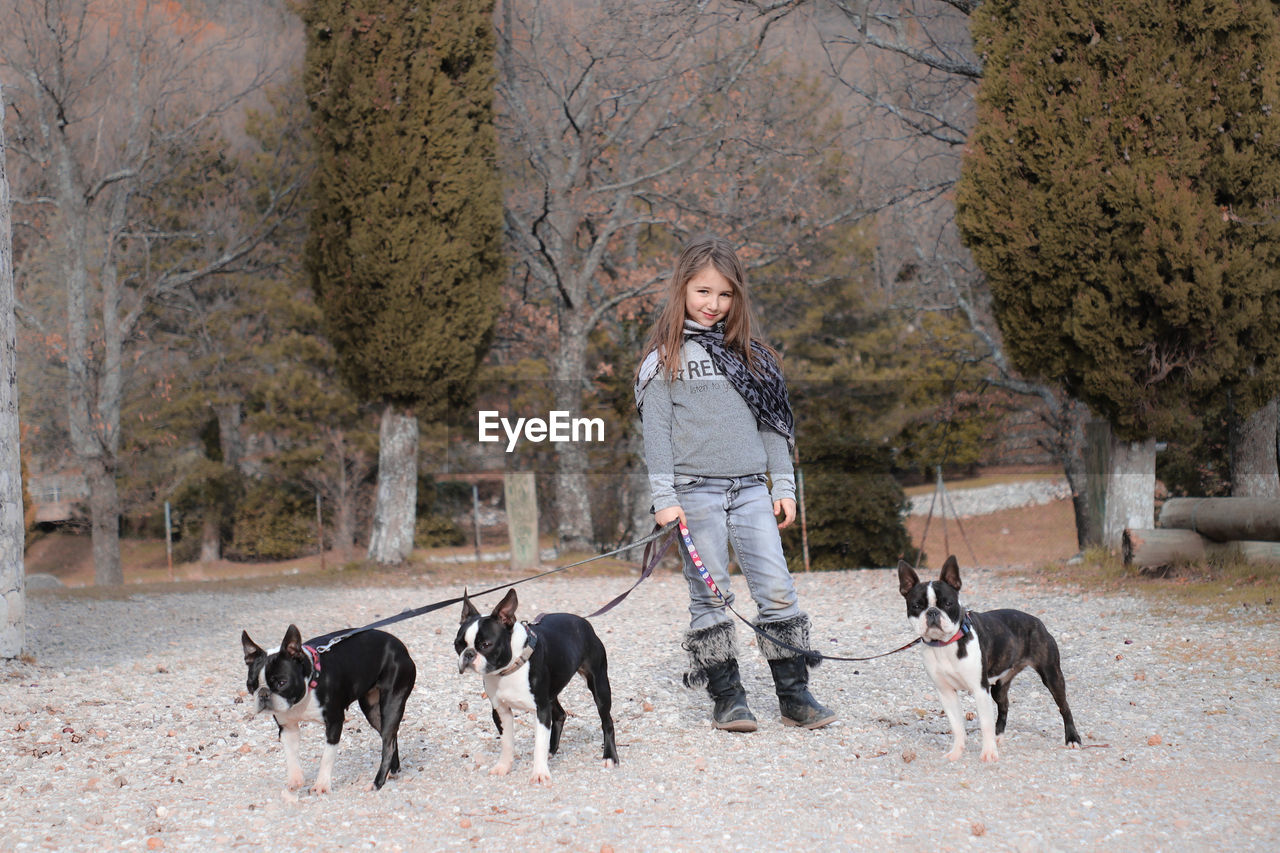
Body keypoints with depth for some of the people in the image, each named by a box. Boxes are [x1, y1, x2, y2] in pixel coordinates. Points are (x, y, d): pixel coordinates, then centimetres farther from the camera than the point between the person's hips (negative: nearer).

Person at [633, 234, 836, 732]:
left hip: (751, 488, 3)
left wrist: (783, 486, 9)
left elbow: (773, 422, 15)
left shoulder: (751, 353, 14)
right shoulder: (665, 358, 2)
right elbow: (657, 430, -2)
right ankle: (727, 698, 7)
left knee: (778, 590, -2)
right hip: (697, 489, -3)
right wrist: (664, 499, -9)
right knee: (710, 597, -1)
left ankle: (794, 695, 4)